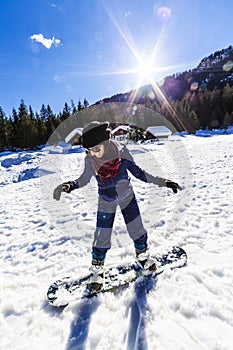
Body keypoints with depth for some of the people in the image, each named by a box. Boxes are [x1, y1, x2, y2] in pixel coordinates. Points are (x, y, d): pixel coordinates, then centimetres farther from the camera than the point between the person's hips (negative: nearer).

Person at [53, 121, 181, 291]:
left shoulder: (121, 151, -19)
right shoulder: (90, 159, -18)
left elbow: (137, 171, -8)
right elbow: (84, 179, -6)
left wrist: (161, 181, -9)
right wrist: (70, 185, -28)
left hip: (127, 195, 1)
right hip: (106, 201, 0)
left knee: (137, 229, 10)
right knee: (102, 238, 4)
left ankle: (142, 255, 42)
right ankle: (97, 270, 32)